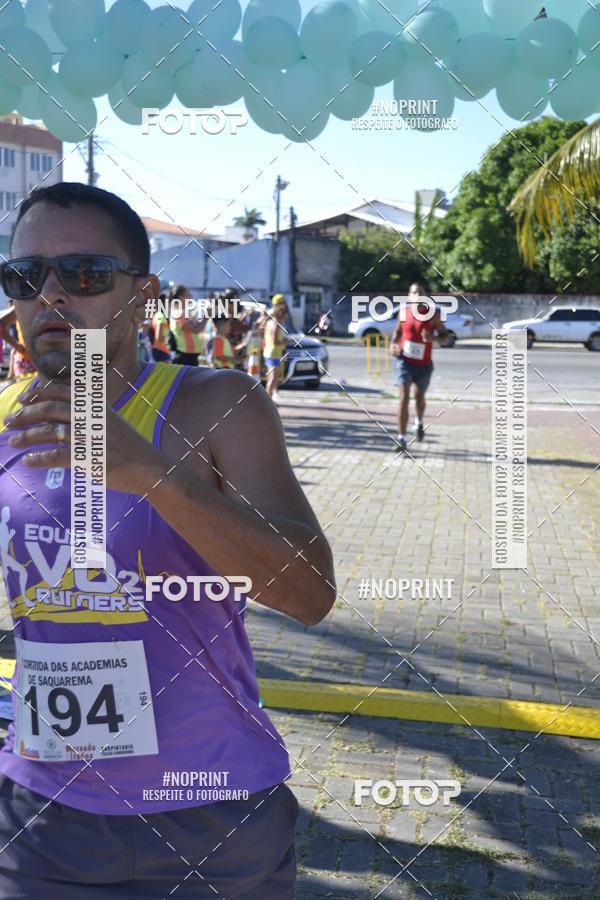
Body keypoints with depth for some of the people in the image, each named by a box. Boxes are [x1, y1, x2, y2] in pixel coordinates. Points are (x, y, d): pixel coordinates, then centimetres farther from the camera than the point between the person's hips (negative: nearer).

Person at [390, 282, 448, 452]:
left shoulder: (433, 314, -8)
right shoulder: (403, 313, -1)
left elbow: (445, 336, -3)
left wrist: (434, 339, -25)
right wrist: (393, 344, -3)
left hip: (424, 365, 0)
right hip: (404, 361, 0)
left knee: (419, 399, 19)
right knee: (404, 399, -13)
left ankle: (419, 422, 53)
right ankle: (401, 439, -11)